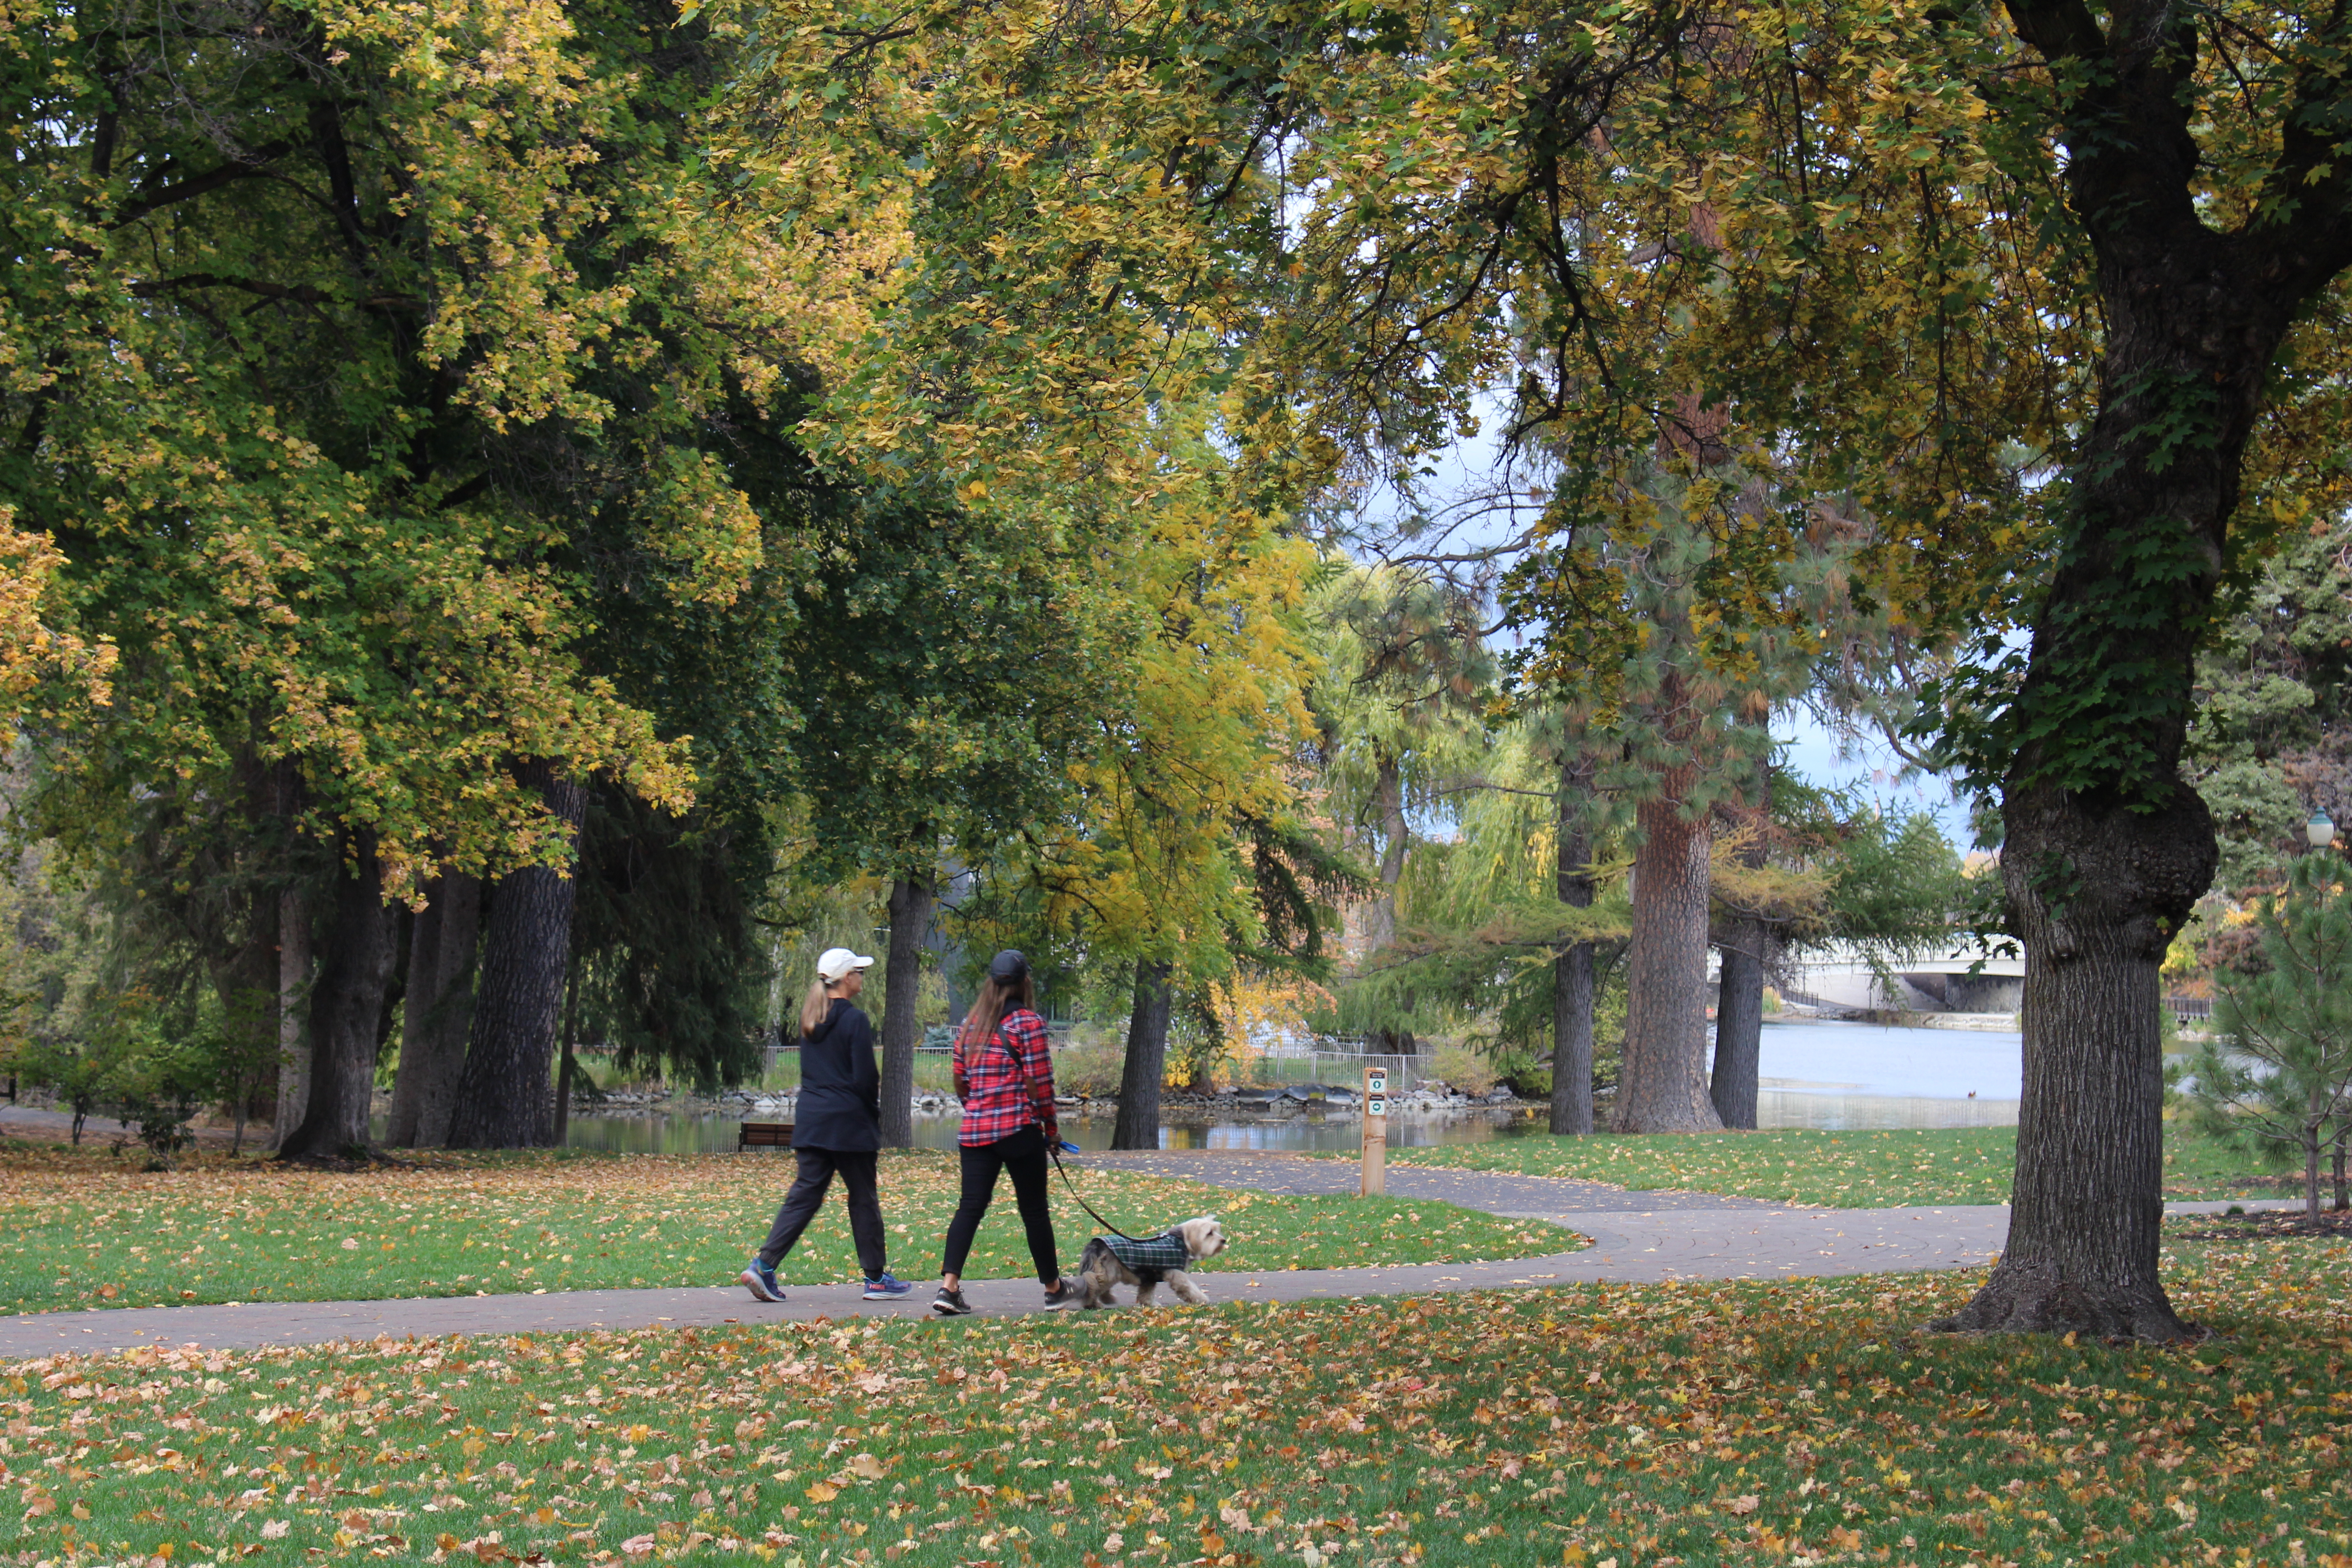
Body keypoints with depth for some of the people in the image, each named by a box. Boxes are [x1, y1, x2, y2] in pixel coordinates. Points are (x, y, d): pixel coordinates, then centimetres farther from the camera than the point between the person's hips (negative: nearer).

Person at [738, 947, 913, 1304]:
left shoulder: (811, 1019, 11)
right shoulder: (854, 1020, -12)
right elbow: (865, 1078, -14)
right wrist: (874, 1116, 1)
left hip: (810, 1120, 7)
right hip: (848, 1122, -7)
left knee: (804, 1195, 6)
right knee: (863, 1198, 5)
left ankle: (764, 1266, -7)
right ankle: (876, 1278, 13)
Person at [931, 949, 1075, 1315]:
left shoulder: (970, 1023, 11)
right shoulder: (1027, 1022, -8)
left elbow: (959, 1078, 13)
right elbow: (1040, 1081, -9)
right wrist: (1052, 1127, 2)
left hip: (974, 1130, 5)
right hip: (1019, 1130, -5)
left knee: (970, 1206, 3)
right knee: (1034, 1209, 6)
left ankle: (949, 1286, -12)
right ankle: (1054, 1289, 18)